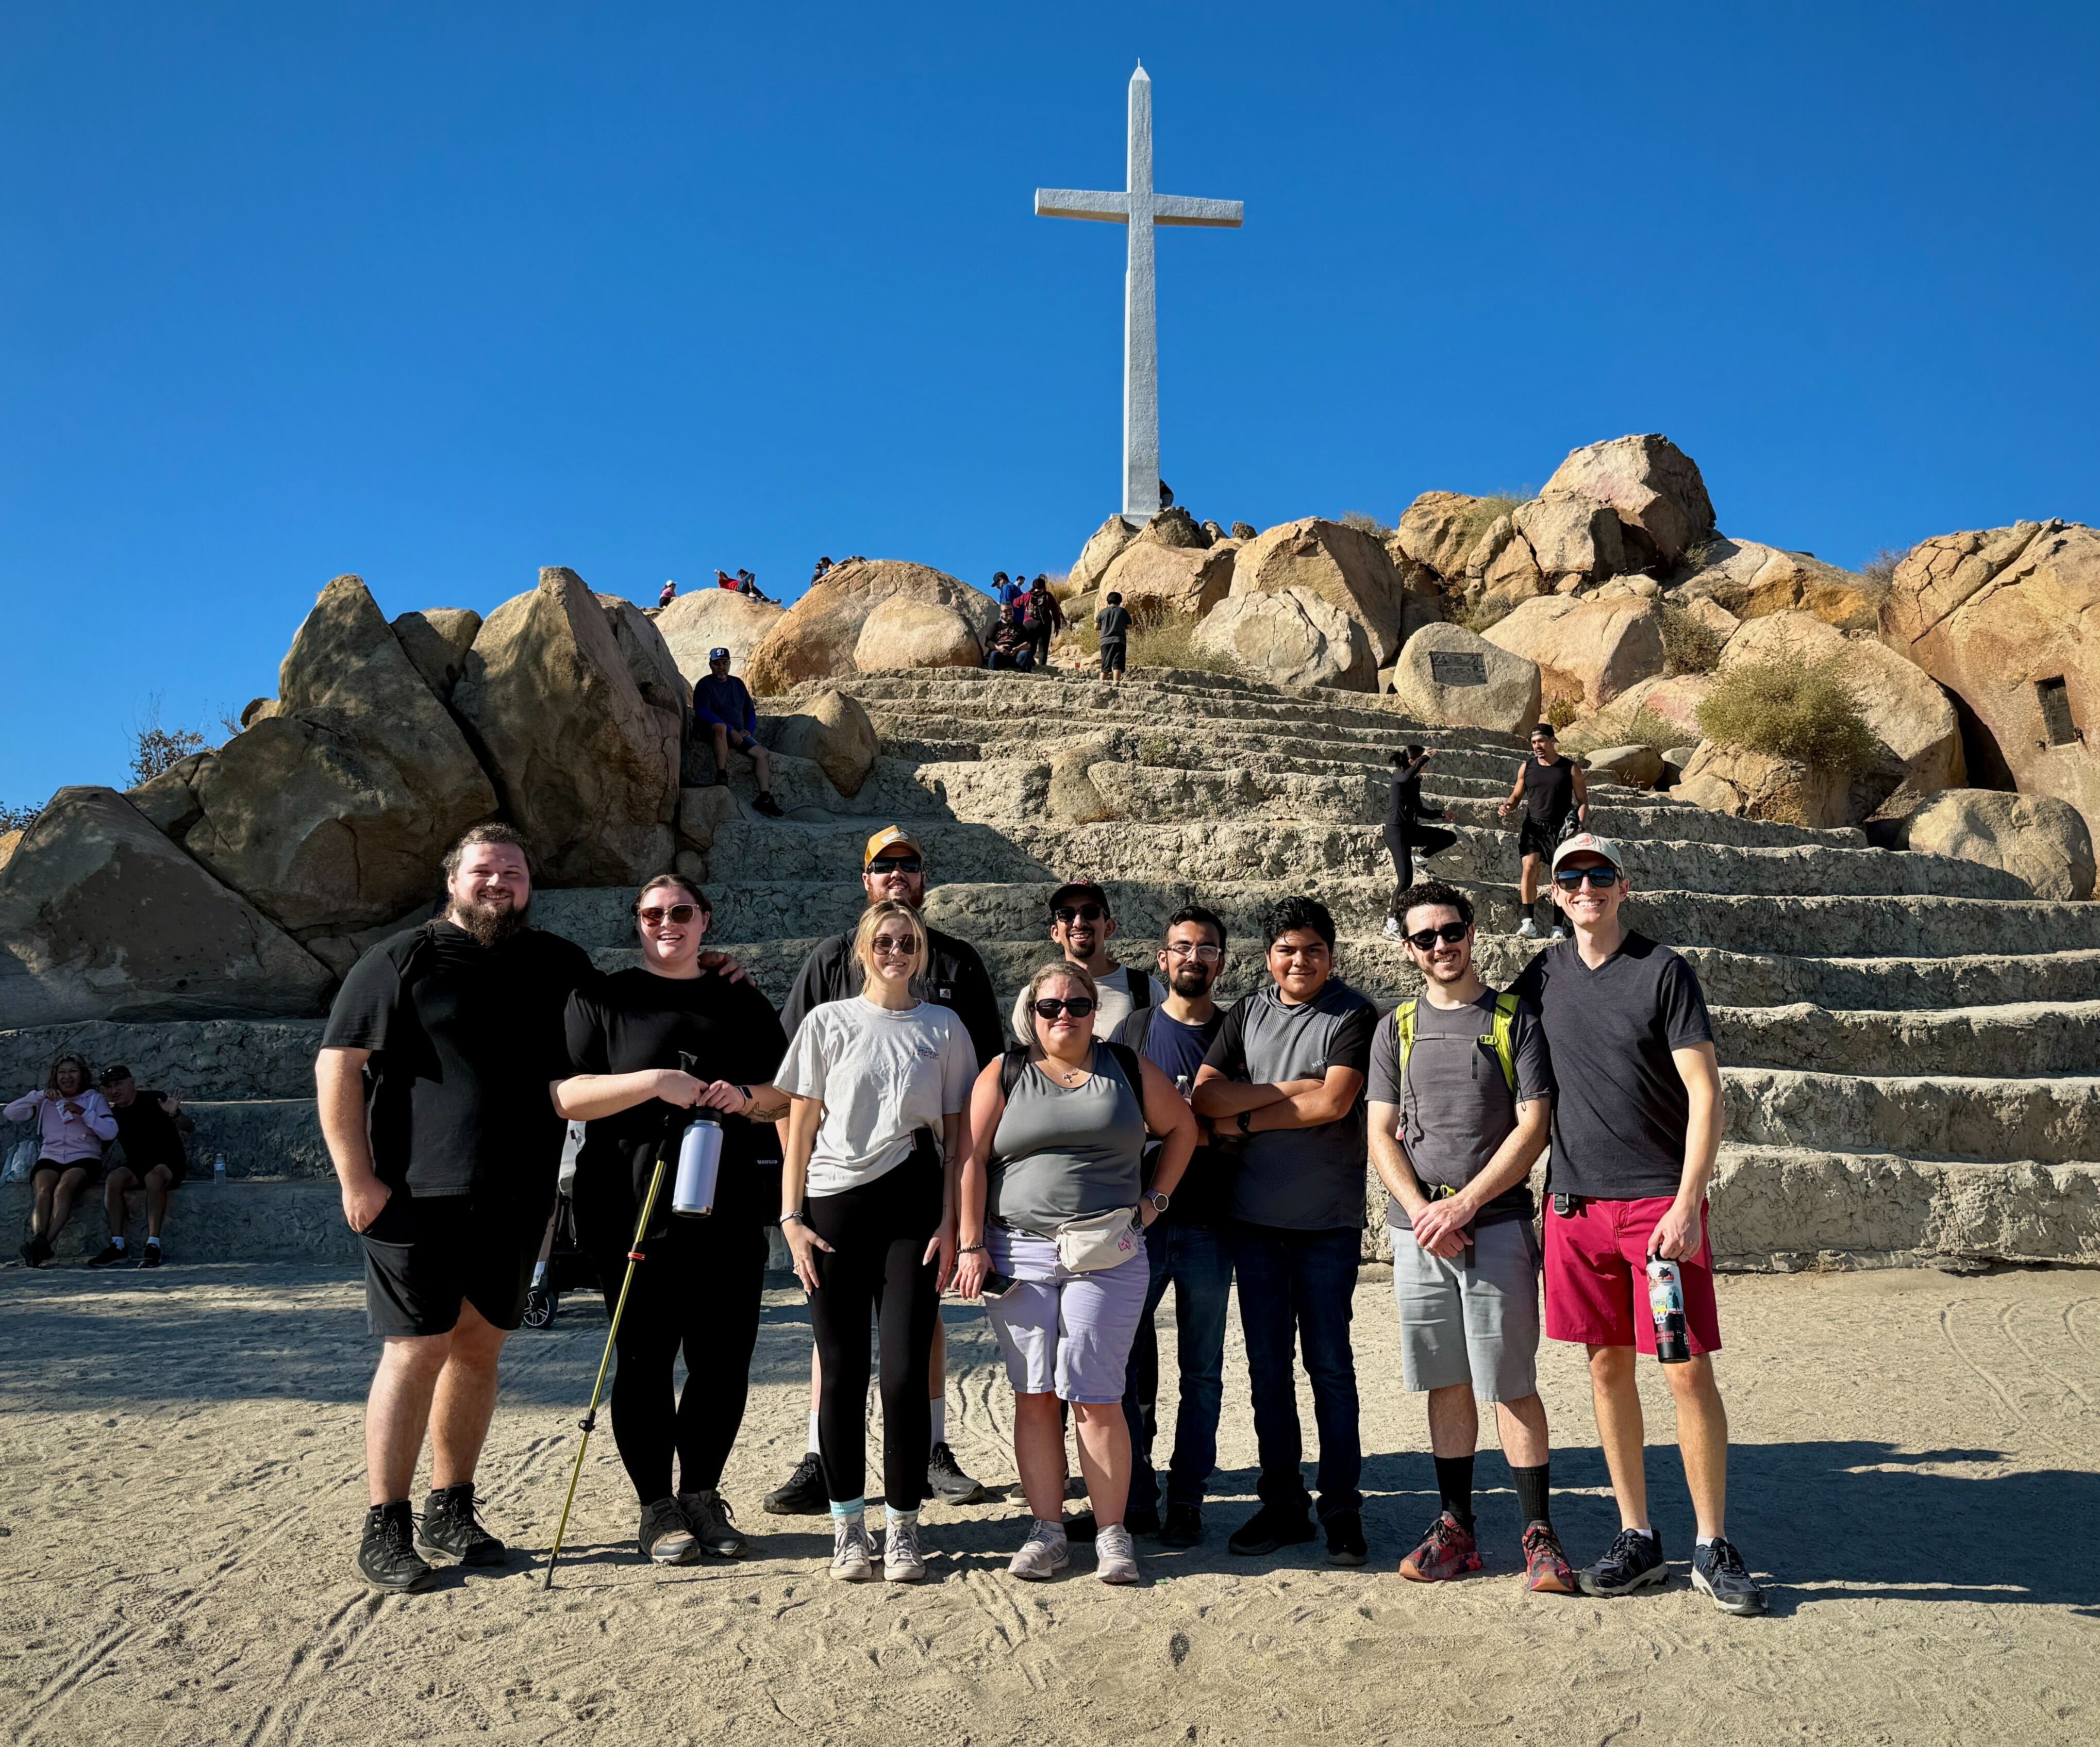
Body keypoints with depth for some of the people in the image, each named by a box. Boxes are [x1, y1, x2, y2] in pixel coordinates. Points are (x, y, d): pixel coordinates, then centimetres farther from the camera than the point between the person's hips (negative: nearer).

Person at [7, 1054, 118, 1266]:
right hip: (49, 1159, 2)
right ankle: (38, 1238, -50)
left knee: (64, 1189, -34)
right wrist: (40, 1095, -5)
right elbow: (11, 1113, 6)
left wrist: (83, 1112, -10)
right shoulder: (45, 1102, 21)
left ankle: (46, 1243, -48)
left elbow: (110, 1132, 1)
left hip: (84, 1159, -2)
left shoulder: (95, 1099, 15)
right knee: (44, 1192, -31)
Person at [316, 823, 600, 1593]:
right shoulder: (403, 959, -1)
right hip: (417, 1194, -4)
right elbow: (337, 1065, -4)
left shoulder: (561, 965, 12)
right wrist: (356, 1177, -11)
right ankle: (385, 1527, 11)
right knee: (417, 1350, -2)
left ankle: (450, 1511, 25)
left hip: (515, 1201, 4)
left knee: (479, 1349, 11)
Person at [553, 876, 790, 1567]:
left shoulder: (743, 1004, 14)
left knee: (724, 1362, 6)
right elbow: (566, 1097, -5)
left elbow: (789, 1095, 15)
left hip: (728, 1216, 3)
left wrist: (746, 1097, -7)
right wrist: (655, 1082, -17)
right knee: (645, 1362, 3)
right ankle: (657, 1507, 18)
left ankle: (702, 1495, 24)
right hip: (633, 1214, -3)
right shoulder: (601, 999, 5)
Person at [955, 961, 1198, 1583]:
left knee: (1095, 1395, -4)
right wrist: (971, 1245, -3)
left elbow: (1182, 1127, 19)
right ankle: (1046, 1532, 13)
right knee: (1034, 1395, 3)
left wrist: (1155, 1198, 10)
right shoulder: (1004, 1074, 7)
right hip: (1020, 1256, 1)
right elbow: (972, 1160, 3)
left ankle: (1113, 1535, 7)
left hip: (1107, 1257, -1)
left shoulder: (1128, 1069, 9)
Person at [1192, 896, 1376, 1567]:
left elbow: (1334, 1103, -15)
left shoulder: (1353, 1015, -2)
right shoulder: (1248, 1013, 10)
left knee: (1330, 1365, 3)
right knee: (1267, 1367, 10)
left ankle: (1341, 1509, 15)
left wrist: (1246, 1117, -7)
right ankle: (1282, 1505, 21)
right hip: (1255, 1216, 4)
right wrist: (1286, 1091, -10)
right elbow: (1204, 1095, 0)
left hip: (1327, 1220, -4)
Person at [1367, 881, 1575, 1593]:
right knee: (1446, 1382, 10)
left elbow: (1534, 1126, -5)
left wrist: (1464, 1203, -12)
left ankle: (1539, 1534, 10)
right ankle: (1456, 1528, 20)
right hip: (1418, 1232, 3)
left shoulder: (1516, 1021, 2)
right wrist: (1423, 1213, -8)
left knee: (1511, 1385, -1)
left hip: (1497, 1226, -3)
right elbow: (1382, 1135, 6)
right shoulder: (1396, 1030, 10)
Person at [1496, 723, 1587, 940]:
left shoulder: (1571, 768, 3)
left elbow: (1582, 801, 7)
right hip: (1533, 826, 1)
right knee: (1530, 867, -17)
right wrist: (1507, 806, -1)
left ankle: (1558, 927, 6)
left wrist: (1581, 824, -9)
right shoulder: (1527, 767, 10)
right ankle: (1528, 922, -19)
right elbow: (1517, 794, 21)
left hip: (1561, 829, -1)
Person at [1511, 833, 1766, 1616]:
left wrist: (1687, 1204, -15)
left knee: (1687, 1371, -2)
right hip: (1576, 1201, 4)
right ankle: (1638, 1540, 22)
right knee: (1608, 1369, 9)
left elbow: (1705, 1094, -8)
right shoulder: (1545, 972, 9)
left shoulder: (1664, 971, -4)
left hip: (1661, 1201, -4)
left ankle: (1713, 1548, 14)